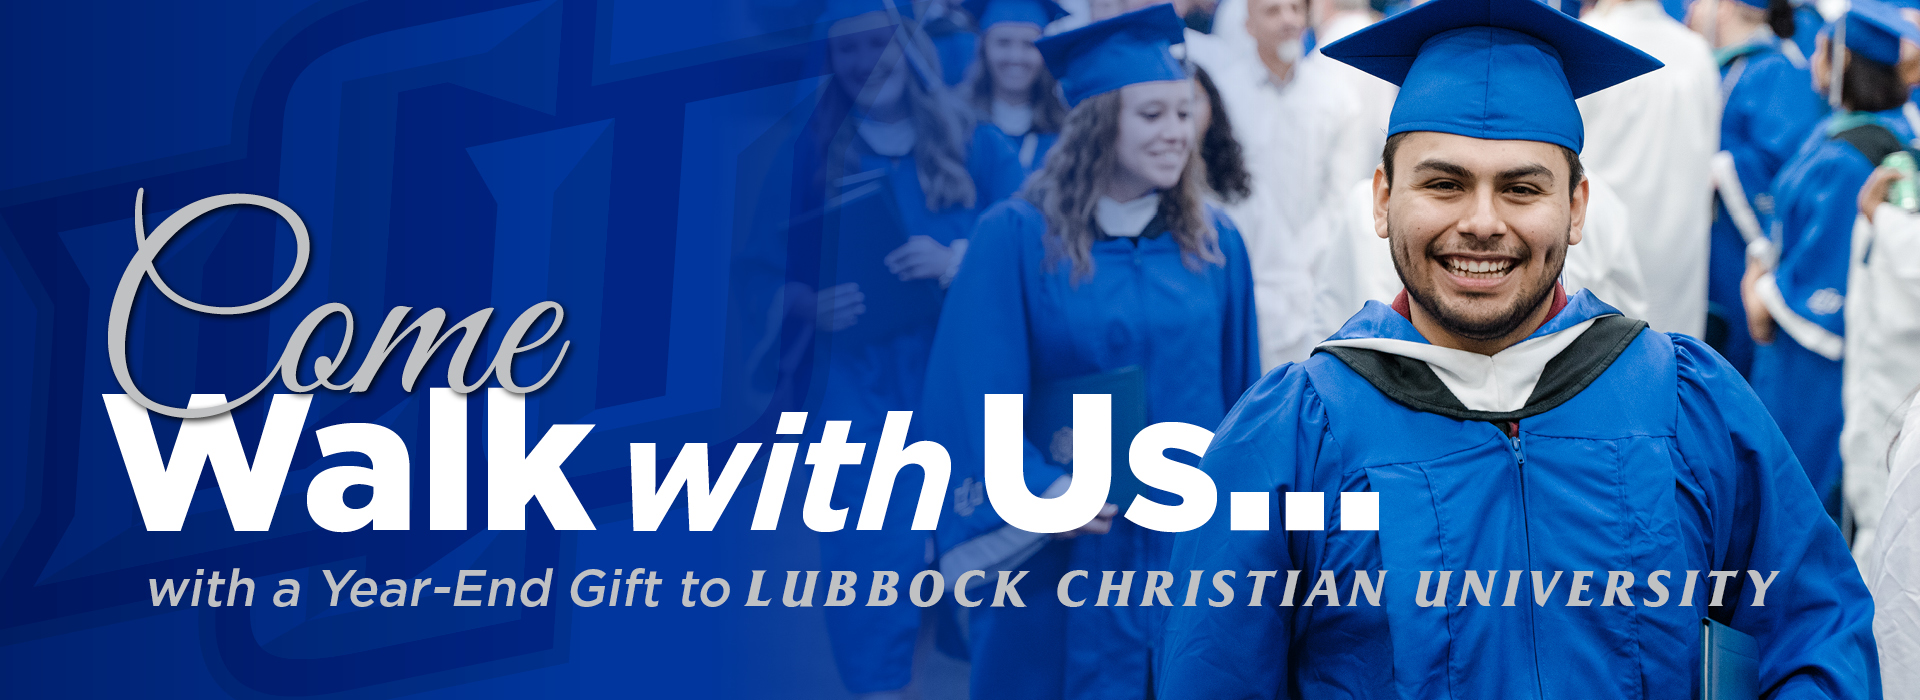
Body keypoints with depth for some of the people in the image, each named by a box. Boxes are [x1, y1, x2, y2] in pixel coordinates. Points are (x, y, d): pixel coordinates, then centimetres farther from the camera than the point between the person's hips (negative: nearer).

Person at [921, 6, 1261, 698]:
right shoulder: (1017, 237, -7)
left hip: (1189, 546, 3)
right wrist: (1038, 489, -23)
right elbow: (978, 393, -10)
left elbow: (1240, 391, 10)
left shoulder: (1214, 243, 5)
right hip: (1061, 553, -3)